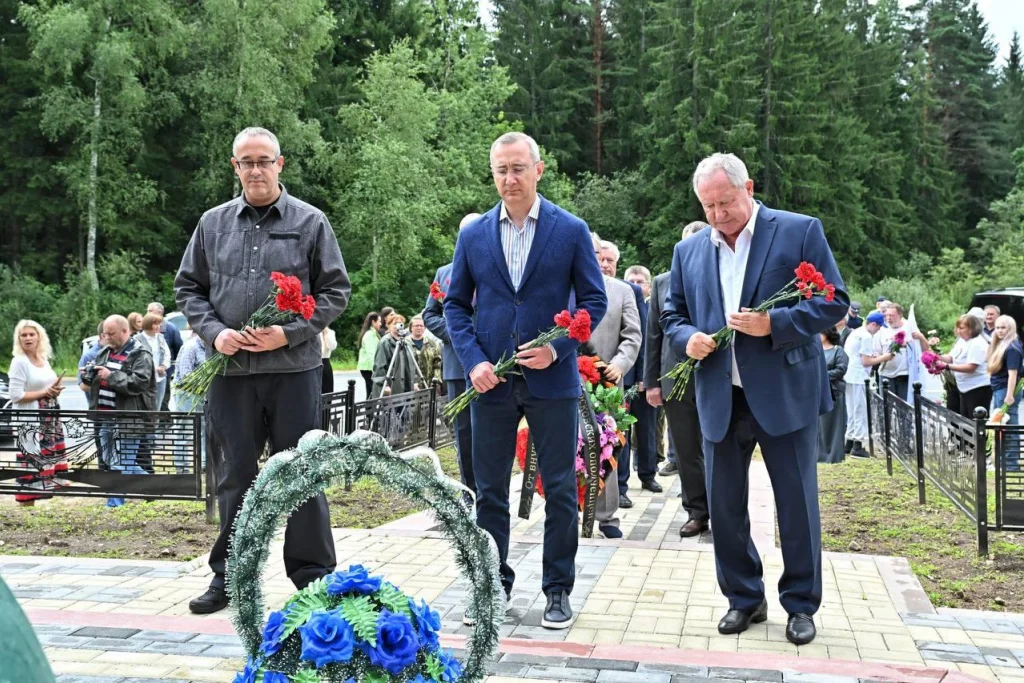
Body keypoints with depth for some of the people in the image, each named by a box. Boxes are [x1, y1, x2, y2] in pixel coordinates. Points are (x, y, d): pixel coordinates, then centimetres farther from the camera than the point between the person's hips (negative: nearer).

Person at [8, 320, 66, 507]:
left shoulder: (44, 360, 11)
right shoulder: (19, 362, -11)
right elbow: (16, 395, -18)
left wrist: (55, 391, 2)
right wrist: (44, 393, -15)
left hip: (49, 419, 8)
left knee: (49, 462, 11)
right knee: (31, 465, -9)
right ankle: (26, 508, -5)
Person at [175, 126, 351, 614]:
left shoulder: (310, 222, 3)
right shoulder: (212, 224, 11)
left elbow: (335, 291, 1)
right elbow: (188, 289, 14)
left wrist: (289, 333, -11)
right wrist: (214, 332, -4)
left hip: (293, 369, -2)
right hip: (230, 371, 3)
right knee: (234, 477, 11)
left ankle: (314, 576, 15)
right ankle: (229, 575, 23)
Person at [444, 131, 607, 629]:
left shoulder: (571, 230, 0)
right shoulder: (473, 234, 6)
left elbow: (594, 299, 1)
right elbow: (456, 304, 8)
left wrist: (557, 347, -13)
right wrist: (473, 360, -6)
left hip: (552, 379, -2)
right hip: (491, 381, 2)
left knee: (560, 490, 5)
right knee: (489, 490, 9)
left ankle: (558, 589, 19)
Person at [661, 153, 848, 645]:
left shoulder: (800, 231, -3)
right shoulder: (689, 251, 9)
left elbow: (834, 303, -6)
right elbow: (672, 314, 17)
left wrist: (774, 324, -19)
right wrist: (686, 338, -5)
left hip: (784, 394, -4)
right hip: (719, 397, 4)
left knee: (797, 503, 6)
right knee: (724, 504, 9)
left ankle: (801, 604, 22)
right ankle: (744, 599, 26)